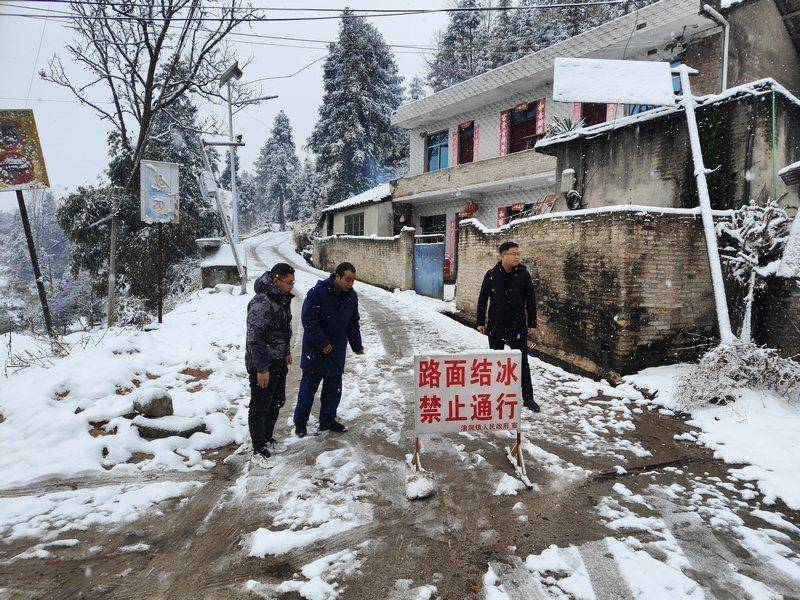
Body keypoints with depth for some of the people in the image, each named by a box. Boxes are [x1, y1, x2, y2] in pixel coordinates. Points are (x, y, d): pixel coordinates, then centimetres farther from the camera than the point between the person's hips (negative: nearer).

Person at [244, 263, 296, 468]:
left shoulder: (282, 299, 7)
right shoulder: (261, 303, -24)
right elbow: (254, 338, -25)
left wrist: (287, 352, 23)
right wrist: (262, 369, -23)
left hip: (278, 362, 10)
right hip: (262, 365, -10)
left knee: (277, 402, 20)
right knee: (260, 407, 4)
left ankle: (268, 440, 37)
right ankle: (259, 451, 17)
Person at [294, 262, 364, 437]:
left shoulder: (351, 296, 2)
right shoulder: (318, 293, -18)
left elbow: (353, 323, 14)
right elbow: (308, 320, -18)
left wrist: (357, 345, 8)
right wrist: (323, 344, -19)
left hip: (337, 350, 6)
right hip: (315, 349, -5)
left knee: (334, 387, 11)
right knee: (308, 386, 3)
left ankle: (328, 421, 25)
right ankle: (300, 423, 17)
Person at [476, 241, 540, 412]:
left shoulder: (523, 274, -3)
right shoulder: (492, 275, -4)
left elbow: (531, 300, 3)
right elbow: (482, 299, 2)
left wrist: (532, 323, 3)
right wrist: (480, 322, 2)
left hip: (518, 326, 0)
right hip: (495, 326, 1)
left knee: (522, 362, 3)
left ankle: (528, 397, 13)